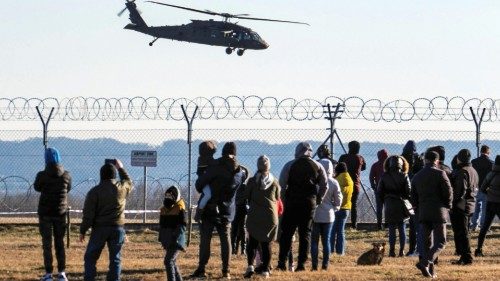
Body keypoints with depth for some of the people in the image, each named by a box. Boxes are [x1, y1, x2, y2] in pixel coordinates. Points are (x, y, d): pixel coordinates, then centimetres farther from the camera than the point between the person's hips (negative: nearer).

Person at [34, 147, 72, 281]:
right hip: (61, 212, 2)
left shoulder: (42, 175, -14)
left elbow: (36, 187, 6)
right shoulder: (66, 175, -6)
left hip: (45, 212, -2)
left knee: (47, 243, 3)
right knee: (60, 242, 14)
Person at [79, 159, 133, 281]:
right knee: (115, 259, 6)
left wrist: (82, 231, 1)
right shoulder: (122, 188, 1)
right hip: (118, 228, 2)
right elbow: (129, 183, 28)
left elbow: (88, 214, -7)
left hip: (100, 229, -2)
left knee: (90, 258, 7)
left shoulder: (94, 191, -6)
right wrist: (121, 168, 39)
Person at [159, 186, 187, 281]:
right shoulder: (164, 209, 11)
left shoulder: (180, 209, -10)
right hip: (168, 241, 8)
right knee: (171, 262, 13)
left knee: (168, 261, -16)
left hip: (176, 241, -8)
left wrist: (176, 239, -23)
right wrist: (161, 238, 18)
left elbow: (182, 226, -15)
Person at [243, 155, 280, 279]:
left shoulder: (252, 181, -5)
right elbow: (278, 198, 10)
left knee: (252, 241, 8)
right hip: (271, 215, 1)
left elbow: (246, 196, 3)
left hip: (254, 215, -1)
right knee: (266, 243, 8)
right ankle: (265, 269, 6)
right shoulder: (275, 182, 0)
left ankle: (250, 265, -10)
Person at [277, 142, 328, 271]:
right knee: (305, 233, 7)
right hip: (310, 202, 2)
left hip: (292, 201, -2)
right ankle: (301, 264, 3)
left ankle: (282, 262, 0)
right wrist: (318, 199, 13)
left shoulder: (290, 165, -3)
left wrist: (285, 196, 5)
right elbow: (324, 186, 3)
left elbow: (281, 183, -7)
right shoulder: (317, 166, 4)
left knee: (287, 232, 5)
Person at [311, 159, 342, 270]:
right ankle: (325, 265, 9)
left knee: (314, 241, 4)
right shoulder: (334, 183, -5)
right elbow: (338, 200, -1)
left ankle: (314, 265, 1)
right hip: (328, 215, 2)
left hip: (314, 215, -2)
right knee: (326, 240, 10)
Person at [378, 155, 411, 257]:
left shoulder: (385, 176, -2)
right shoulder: (404, 176, -5)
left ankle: (392, 250, 1)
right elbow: (408, 191, -6)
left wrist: (384, 202, 13)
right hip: (402, 205, 0)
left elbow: (380, 191, 1)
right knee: (402, 229, 7)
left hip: (389, 204, 0)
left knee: (391, 229, 4)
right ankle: (402, 251, 5)